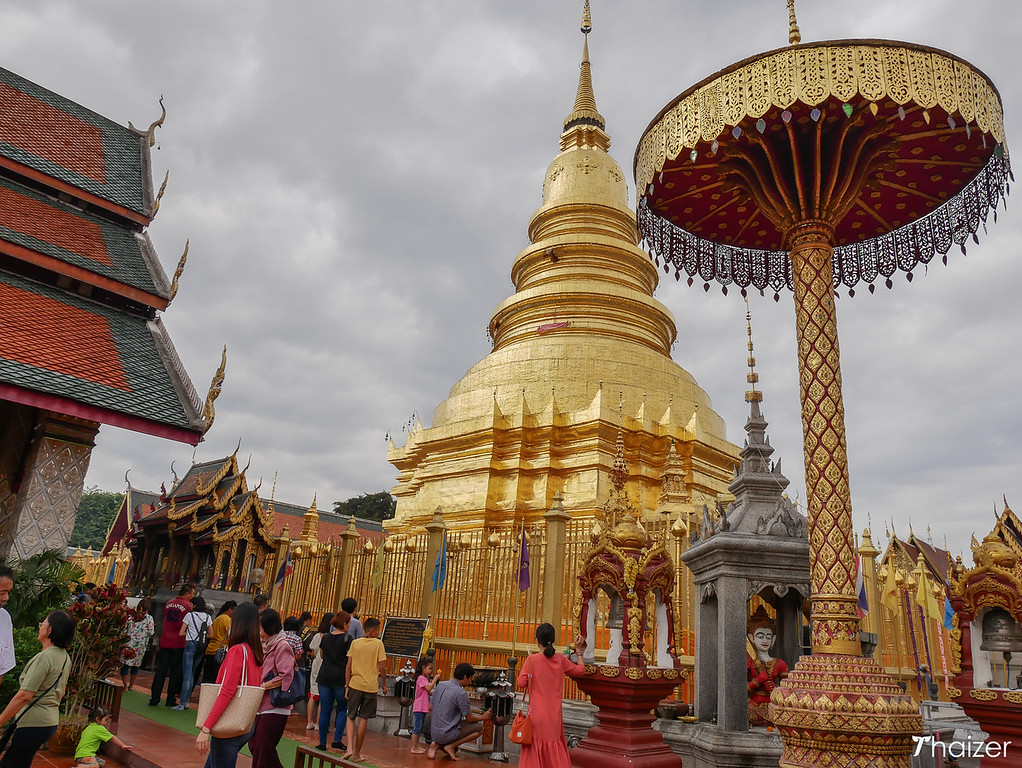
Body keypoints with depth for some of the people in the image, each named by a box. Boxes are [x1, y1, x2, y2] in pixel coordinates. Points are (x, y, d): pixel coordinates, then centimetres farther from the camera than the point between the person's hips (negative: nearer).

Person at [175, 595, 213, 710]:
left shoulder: (190, 615, -5)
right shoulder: (208, 617, 8)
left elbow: (181, 633, -5)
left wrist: (189, 632, 12)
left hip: (191, 645, -5)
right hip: (201, 648, 5)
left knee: (187, 676, -4)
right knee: (191, 675, 16)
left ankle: (182, 704, -4)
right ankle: (187, 701, 18)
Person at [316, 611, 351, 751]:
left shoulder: (325, 637, 7)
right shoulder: (347, 639, -9)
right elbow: (349, 661, -11)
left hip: (324, 676, 4)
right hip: (340, 678, -4)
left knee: (325, 710, 9)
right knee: (342, 709, 11)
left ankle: (322, 742, 12)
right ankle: (337, 739, 3)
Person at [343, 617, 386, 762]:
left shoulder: (355, 642, 3)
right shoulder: (378, 644, -5)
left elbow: (349, 666, 1)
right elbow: (382, 667, -6)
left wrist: (346, 685, 7)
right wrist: (384, 684, 6)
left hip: (355, 684, 2)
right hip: (370, 686, -2)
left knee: (350, 717, 14)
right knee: (363, 719, 7)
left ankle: (350, 748, -2)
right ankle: (357, 753, 13)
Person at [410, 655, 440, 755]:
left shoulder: (425, 679, 18)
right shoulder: (420, 678, -12)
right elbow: (428, 688, -22)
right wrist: (435, 679, -15)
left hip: (424, 707, 10)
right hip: (419, 707, -10)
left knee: (420, 728, 14)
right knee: (417, 728, -6)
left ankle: (417, 746, 21)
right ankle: (413, 748, -3)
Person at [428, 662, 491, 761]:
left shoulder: (440, 685, 5)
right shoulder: (461, 693, -17)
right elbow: (469, 718, -9)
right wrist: (483, 717, 11)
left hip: (434, 733, 8)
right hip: (447, 734, -8)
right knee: (479, 727, 0)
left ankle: (437, 745, 7)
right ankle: (451, 746, -4)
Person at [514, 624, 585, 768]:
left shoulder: (532, 660, -11)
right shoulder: (561, 659, -2)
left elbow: (521, 683, -5)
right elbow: (580, 670, 12)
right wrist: (579, 650, 20)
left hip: (537, 713, -2)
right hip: (554, 714, 2)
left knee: (535, 746, 7)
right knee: (554, 746, 11)